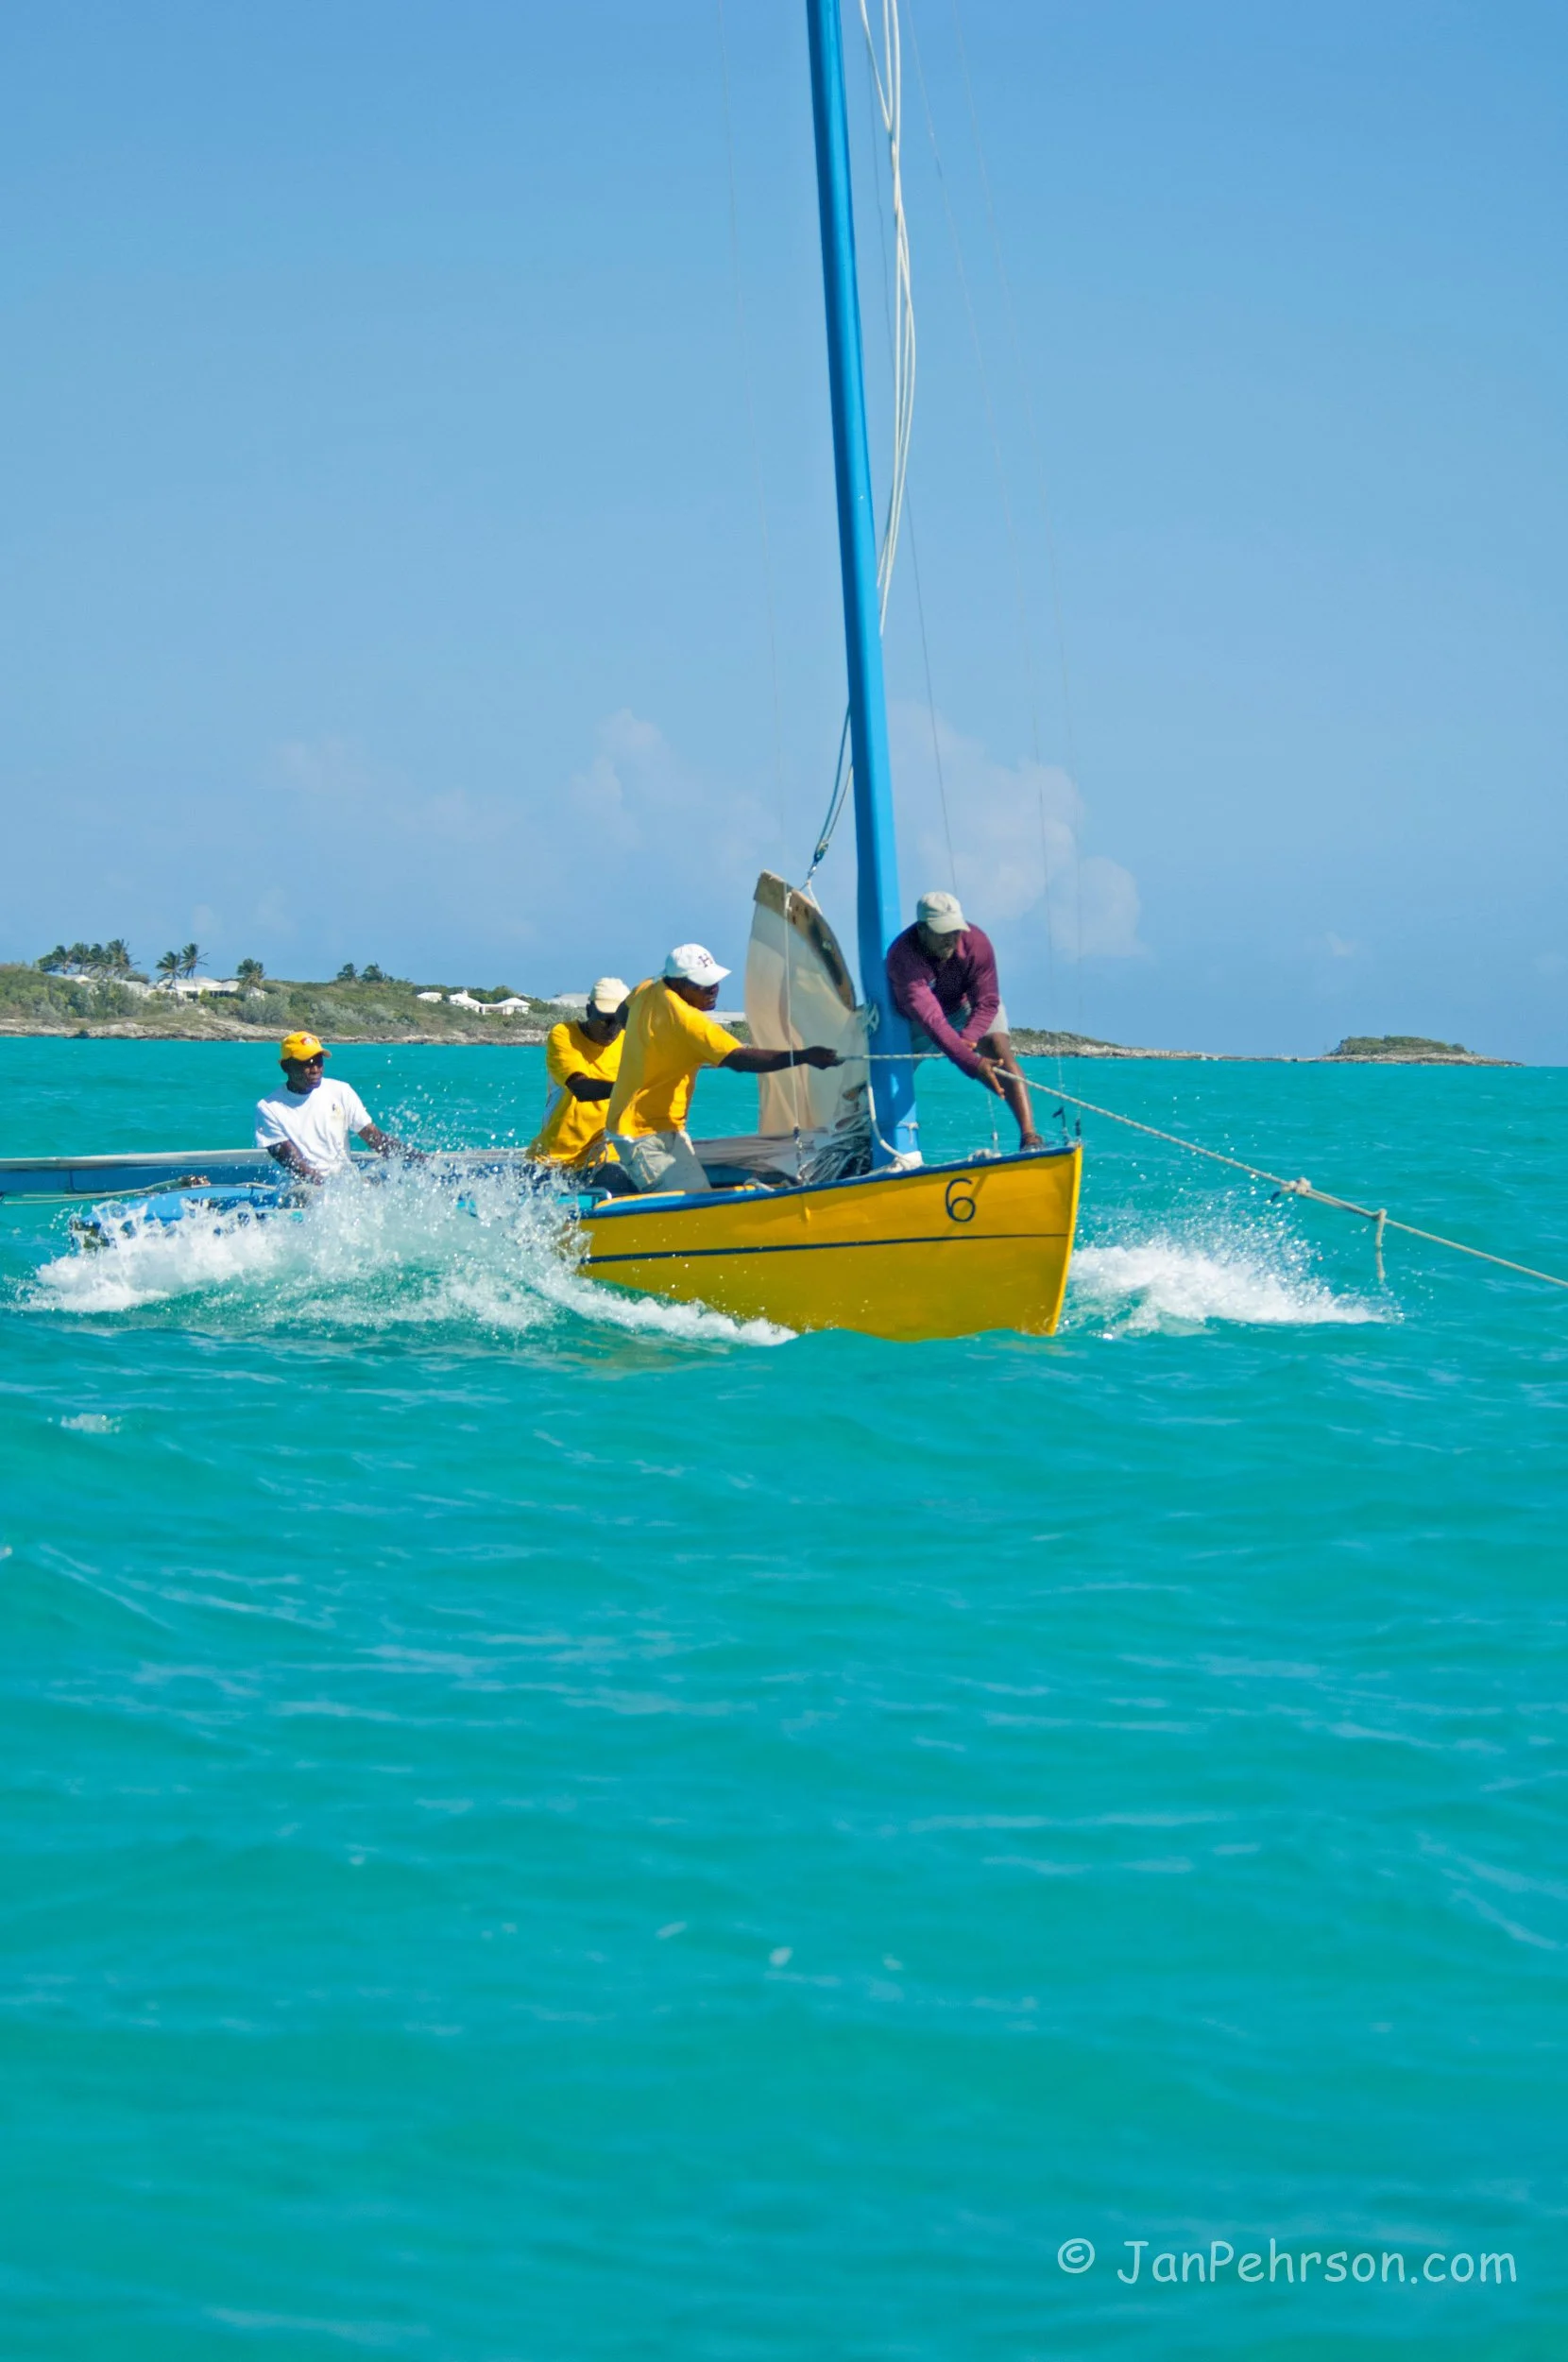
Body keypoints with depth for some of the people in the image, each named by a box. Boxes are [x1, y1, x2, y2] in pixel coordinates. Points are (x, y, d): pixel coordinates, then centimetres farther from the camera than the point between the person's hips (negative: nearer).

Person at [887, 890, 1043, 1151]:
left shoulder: (976, 943, -30)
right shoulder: (903, 956, -38)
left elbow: (986, 1003, -24)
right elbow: (929, 1018, -47)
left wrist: (968, 1037, -46)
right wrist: (971, 1063, -57)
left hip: (968, 1007, 0)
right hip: (912, 1020, 0)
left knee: (1000, 1051, -23)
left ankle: (1029, 1136, -32)